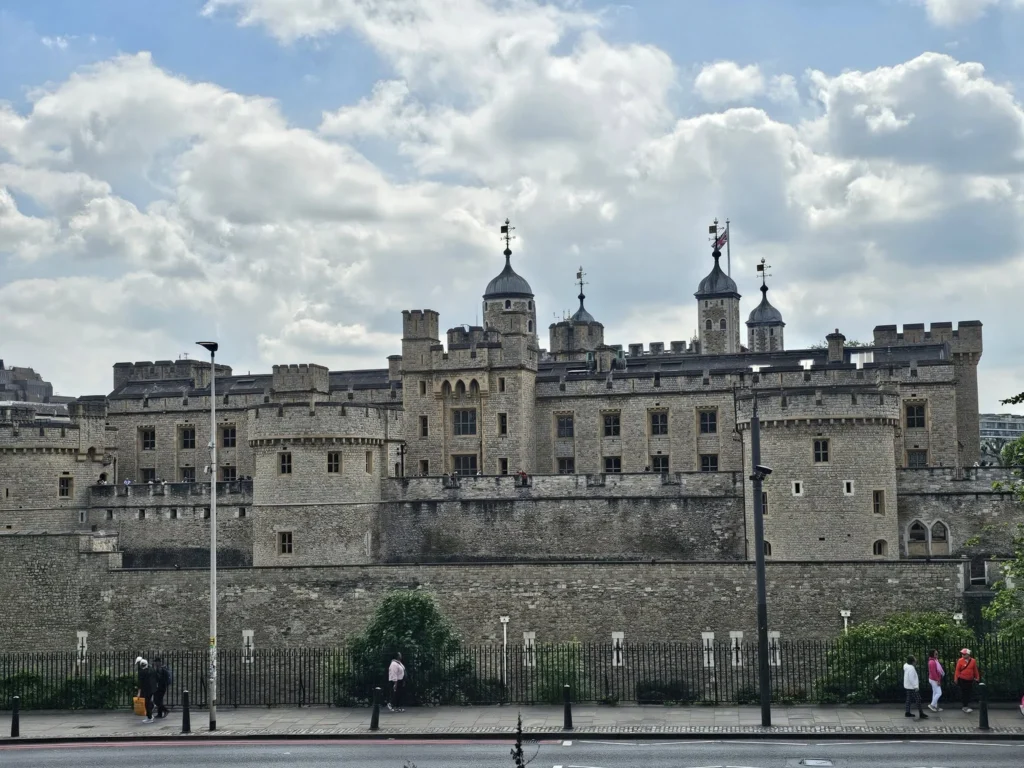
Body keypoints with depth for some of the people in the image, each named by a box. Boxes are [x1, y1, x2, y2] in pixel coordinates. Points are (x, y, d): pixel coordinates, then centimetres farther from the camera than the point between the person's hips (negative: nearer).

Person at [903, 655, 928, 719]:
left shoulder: (906, 665, 4)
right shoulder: (911, 668, -25)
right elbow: (911, 678, -26)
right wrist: (916, 686, -22)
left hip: (908, 686, 10)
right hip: (912, 687, -10)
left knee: (909, 699, 16)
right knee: (918, 699, -4)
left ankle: (907, 712, 20)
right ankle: (921, 714, -3)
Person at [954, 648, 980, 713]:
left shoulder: (973, 661, 0)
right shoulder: (960, 661, -8)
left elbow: (975, 670, 10)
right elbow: (957, 670, -7)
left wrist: (977, 677, 13)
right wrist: (956, 678, -9)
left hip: (970, 680, 3)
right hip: (962, 680, -3)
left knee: (969, 693, 8)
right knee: (963, 693, -2)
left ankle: (967, 705, 19)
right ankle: (965, 706, 1)